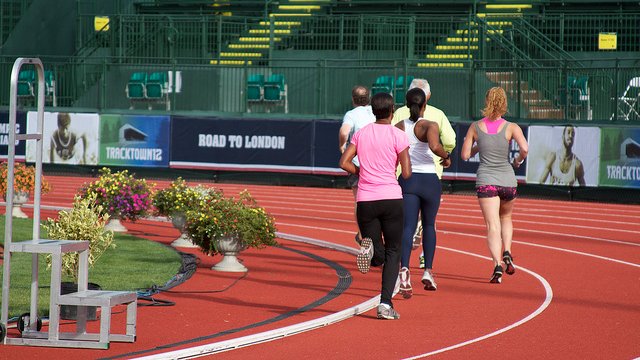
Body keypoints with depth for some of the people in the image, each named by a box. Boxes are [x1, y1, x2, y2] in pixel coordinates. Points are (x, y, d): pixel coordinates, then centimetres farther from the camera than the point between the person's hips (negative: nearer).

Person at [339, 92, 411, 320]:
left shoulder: (361, 134, 8)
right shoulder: (398, 135, -3)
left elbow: (344, 162, 1)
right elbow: (406, 173, -6)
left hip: (365, 200, 3)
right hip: (391, 198, -3)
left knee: (379, 256, 13)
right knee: (393, 252, 7)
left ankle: (369, 248, -26)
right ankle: (385, 304, -7)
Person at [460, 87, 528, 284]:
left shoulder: (475, 127, 1)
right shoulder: (511, 127, -3)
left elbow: (465, 155, 5)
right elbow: (525, 149, -17)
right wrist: (518, 160, 3)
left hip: (485, 181, -1)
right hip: (507, 180, 1)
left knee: (492, 225, -5)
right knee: (505, 217, 26)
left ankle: (497, 264, -23)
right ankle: (507, 253, 6)